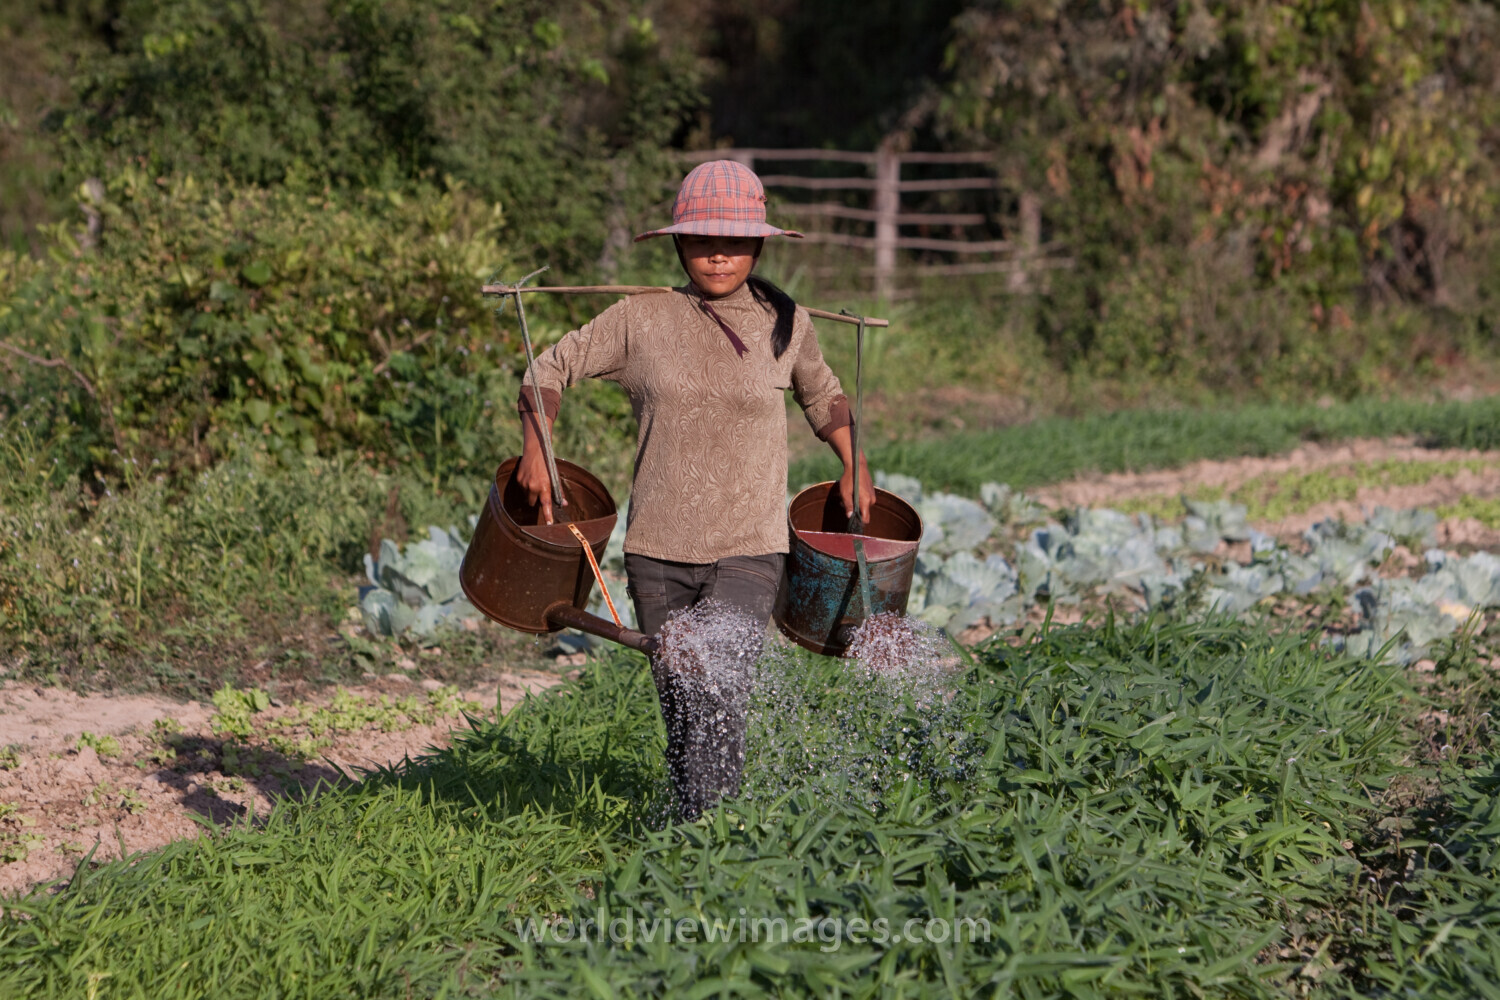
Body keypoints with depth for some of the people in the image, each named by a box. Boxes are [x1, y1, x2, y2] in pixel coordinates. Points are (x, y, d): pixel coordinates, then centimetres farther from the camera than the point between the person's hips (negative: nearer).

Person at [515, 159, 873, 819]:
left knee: (718, 698, -19)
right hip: (658, 548, 1)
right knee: (678, 707, 10)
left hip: (748, 549, -1)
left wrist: (854, 466, 18)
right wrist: (535, 449, -3)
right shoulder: (641, 320, 0)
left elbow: (821, 394, 25)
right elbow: (551, 367, 9)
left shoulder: (784, 324, 4)